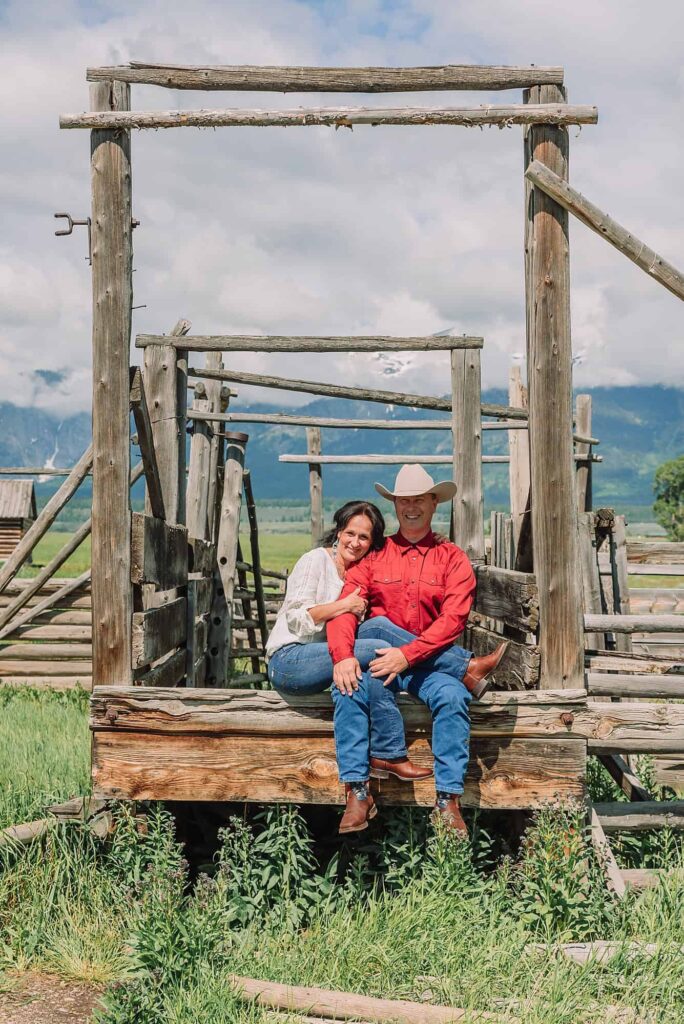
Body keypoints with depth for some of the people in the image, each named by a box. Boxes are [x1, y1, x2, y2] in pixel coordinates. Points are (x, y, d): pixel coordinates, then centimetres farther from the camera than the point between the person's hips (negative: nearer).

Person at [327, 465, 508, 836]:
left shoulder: (452, 558, 7)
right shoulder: (374, 555, 10)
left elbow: (454, 619, -8)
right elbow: (345, 608, -3)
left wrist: (407, 654, -22)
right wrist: (343, 656, -23)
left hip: (430, 662, 0)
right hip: (377, 656, 1)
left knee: (453, 695, -32)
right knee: (349, 687, -31)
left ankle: (448, 802, -28)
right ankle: (357, 795, -28)